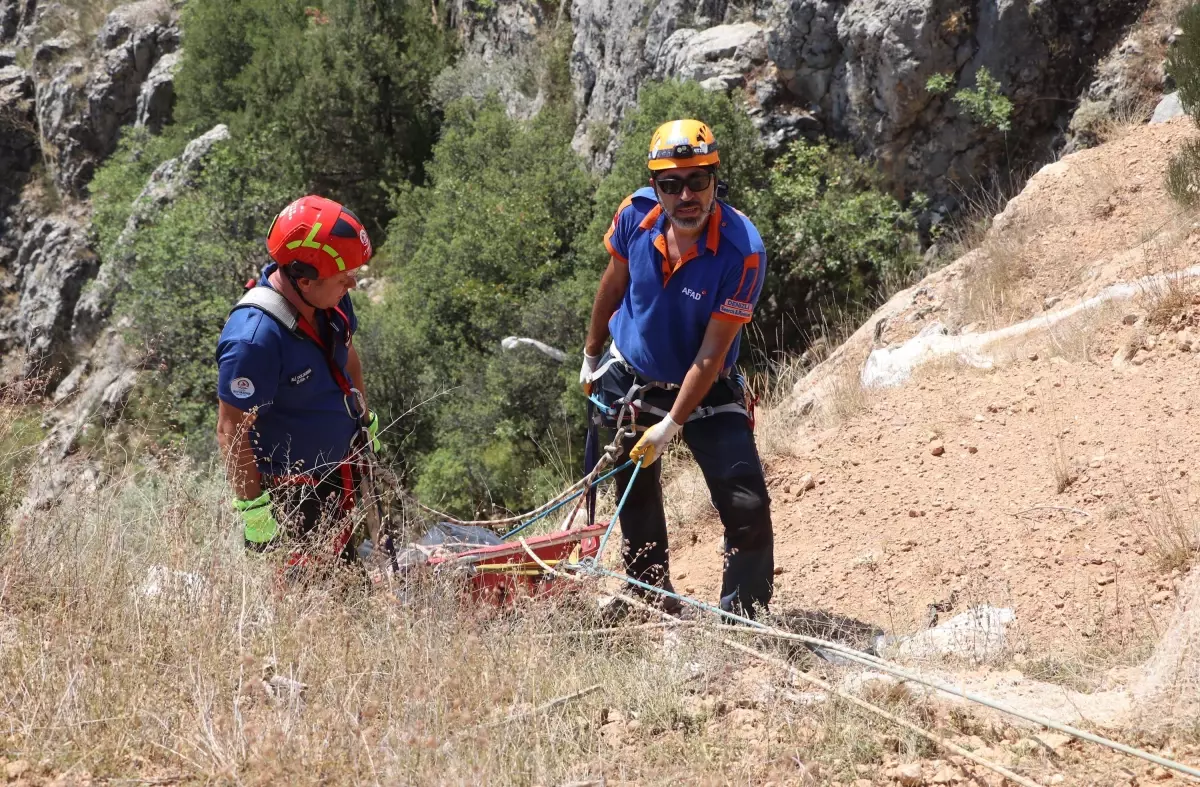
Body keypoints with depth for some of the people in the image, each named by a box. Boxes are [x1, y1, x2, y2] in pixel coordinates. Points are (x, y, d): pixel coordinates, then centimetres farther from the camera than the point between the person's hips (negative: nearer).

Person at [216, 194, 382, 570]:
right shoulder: (255, 338, -34)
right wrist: (252, 507, -20)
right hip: (290, 494, -8)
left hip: (342, 468, 8)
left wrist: (366, 422, 24)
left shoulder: (331, 300, -8)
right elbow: (231, 432, -26)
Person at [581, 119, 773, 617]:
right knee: (637, 500, 16)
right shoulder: (635, 216, -18)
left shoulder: (743, 251, -29)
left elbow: (711, 355, -24)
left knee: (748, 507, -15)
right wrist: (592, 355, 14)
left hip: (707, 389, -3)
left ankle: (743, 621, -1)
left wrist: (672, 424, -22)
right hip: (629, 380, 3)